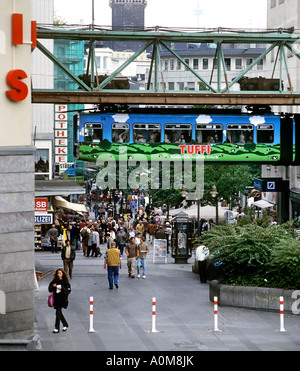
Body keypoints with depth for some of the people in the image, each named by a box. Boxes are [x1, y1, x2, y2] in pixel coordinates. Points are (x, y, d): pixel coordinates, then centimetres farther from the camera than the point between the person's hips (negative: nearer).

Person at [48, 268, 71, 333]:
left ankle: (57, 328, -9)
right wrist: (53, 286, -12)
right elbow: (50, 290, 9)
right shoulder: (54, 281, 7)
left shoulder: (65, 282, -4)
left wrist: (62, 288, -21)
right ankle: (65, 324, 33)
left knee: (58, 312, -12)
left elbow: (68, 291, -6)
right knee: (59, 313, 13)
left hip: (62, 299, -5)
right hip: (56, 299, 5)